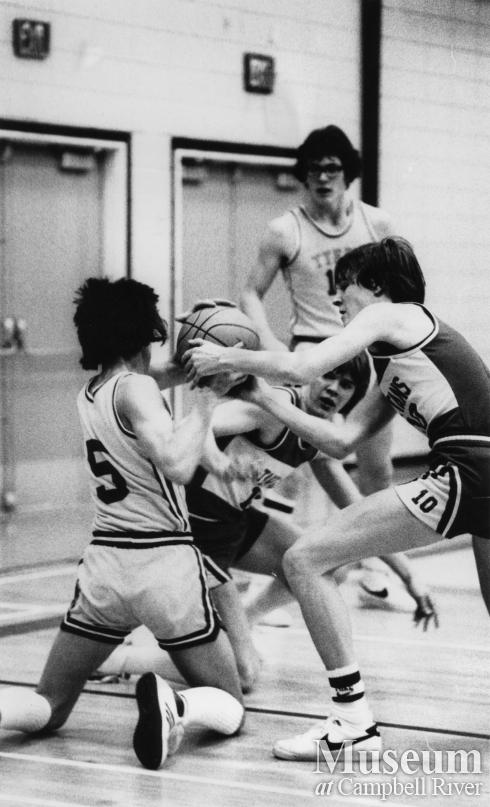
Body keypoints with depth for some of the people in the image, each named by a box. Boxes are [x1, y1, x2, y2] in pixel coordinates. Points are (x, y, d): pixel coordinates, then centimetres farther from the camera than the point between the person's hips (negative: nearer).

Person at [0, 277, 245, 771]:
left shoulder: (88, 395, 11)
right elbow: (178, 466, -23)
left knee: (48, 709, 15)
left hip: (104, 560, 6)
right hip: (164, 560, -5)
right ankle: (175, 706, -26)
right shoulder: (135, 389, -10)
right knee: (229, 709, 8)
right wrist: (204, 403, -13)